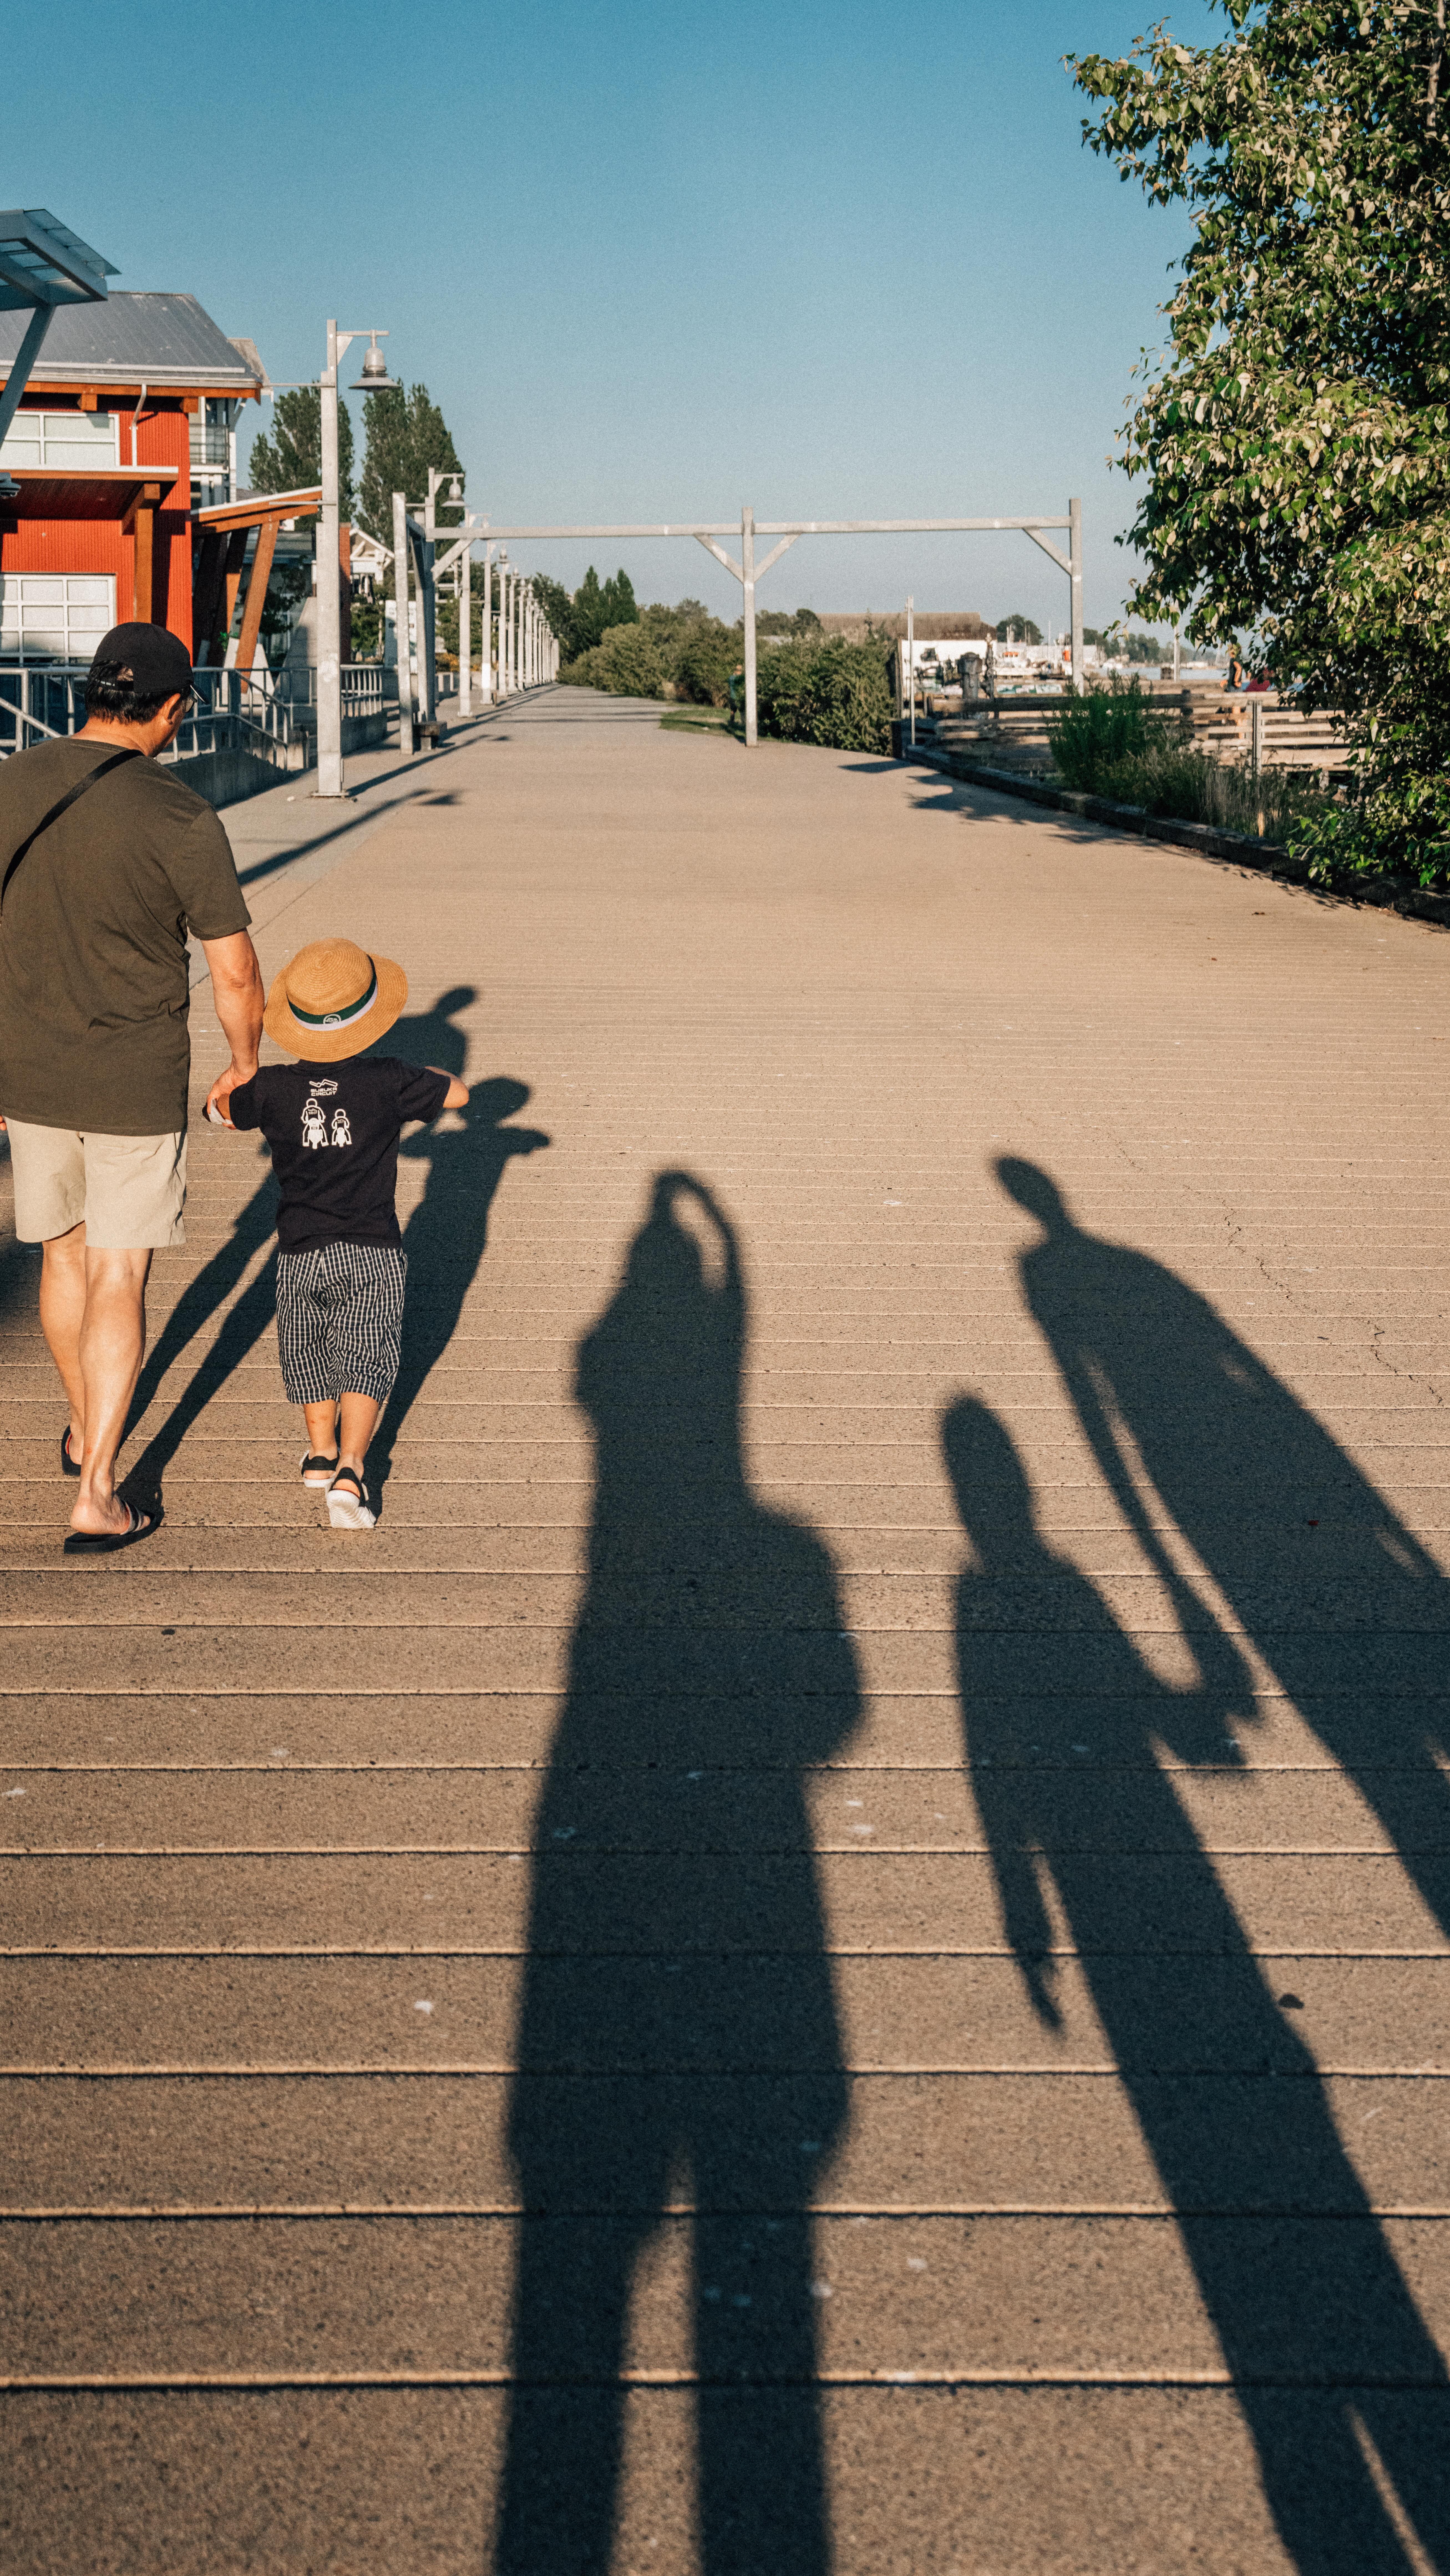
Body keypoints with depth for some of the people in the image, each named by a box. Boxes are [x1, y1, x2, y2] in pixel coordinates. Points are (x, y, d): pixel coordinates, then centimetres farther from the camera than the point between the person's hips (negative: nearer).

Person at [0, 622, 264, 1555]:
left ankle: (86, 1429, 42)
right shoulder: (182, 821, -17)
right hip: (136, 1090, -4)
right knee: (119, 1280, 2)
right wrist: (245, 1066, 7)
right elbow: (235, 971, -12)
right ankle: (97, 1497, 1)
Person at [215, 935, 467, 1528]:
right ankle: (350, 1471, -17)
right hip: (372, 1251, -2)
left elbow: (221, 1108, 16)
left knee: (308, 1347, 24)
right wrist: (421, 1072, 25)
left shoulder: (273, 1087, -6)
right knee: (366, 1358, 0)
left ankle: (321, 1449, 32)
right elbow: (457, 1094, 7)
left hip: (300, 1251, 2)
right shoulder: (388, 1081, -10)